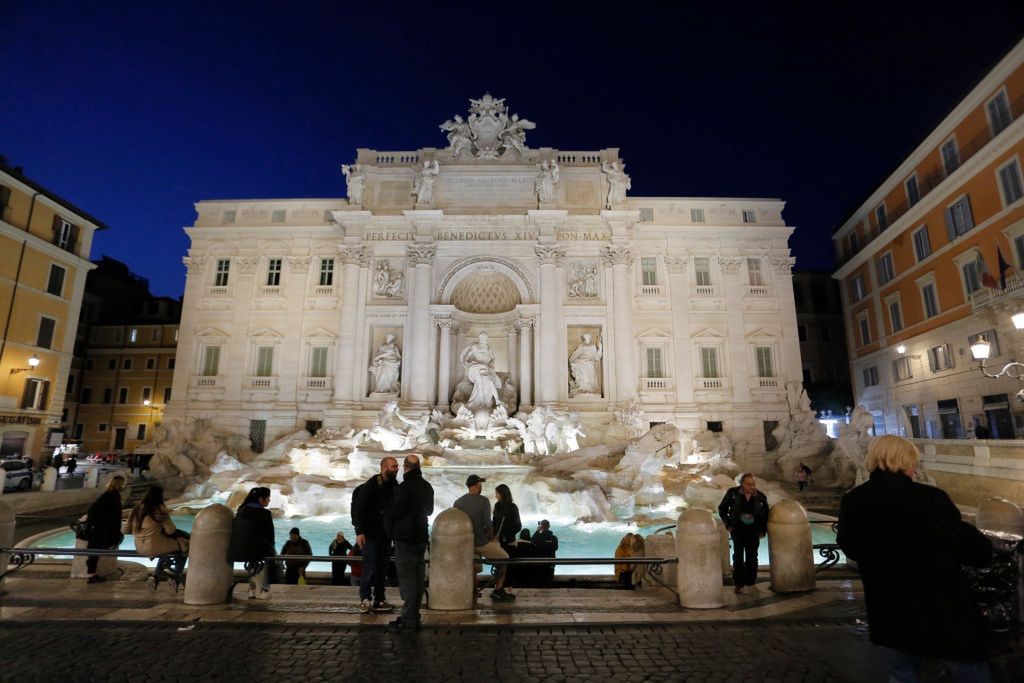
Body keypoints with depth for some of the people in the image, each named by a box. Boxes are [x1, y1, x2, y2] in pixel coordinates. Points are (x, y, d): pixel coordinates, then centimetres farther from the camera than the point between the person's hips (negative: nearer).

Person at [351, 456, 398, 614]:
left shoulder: (394, 486, 5)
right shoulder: (371, 485, -12)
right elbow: (359, 509, -13)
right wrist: (359, 532, -18)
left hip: (385, 534, 6)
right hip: (370, 534, -6)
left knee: (382, 568, 9)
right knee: (370, 568, -5)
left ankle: (379, 601, 17)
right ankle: (365, 600, 9)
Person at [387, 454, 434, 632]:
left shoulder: (404, 487, -17)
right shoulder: (427, 486, 8)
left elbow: (395, 511, -18)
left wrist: (387, 509, 1)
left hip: (405, 538, -8)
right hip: (421, 536, 8)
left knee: (406, 578, -3)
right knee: (418, 577, 13)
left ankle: (408, 620, 0)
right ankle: (414, 616, 22)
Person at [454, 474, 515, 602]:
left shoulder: (457, 502, 0)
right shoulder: (483, 501, -15)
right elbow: (487, 524, -20)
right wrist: (492, 538, -3)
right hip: (481, 543, -6)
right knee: (504, 558, 17)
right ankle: (498, 591, 16)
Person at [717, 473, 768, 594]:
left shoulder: (761, 497, -5)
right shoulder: (732, 493, -11)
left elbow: (766, 515, 11)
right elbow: (722, 508, 2)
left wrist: (763, 530, 5)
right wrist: (728, 524, -4)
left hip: (753, 532, 2)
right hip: (737, 530, -2)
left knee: (752, 558, 8)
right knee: (738, 555, -5)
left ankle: (750, 583, 23)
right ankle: (738, 583, 5)